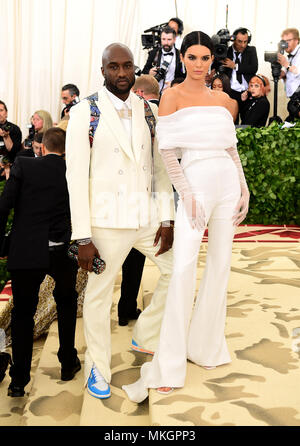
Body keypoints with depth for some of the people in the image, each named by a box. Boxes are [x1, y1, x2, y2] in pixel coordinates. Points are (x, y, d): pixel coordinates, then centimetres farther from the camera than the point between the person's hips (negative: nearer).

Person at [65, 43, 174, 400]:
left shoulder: (149, 111, 8)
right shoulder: (84, 113, -6)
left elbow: (160, 166, 9)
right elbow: (76, 176, -9)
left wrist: (166, 219, 1)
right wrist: (83, 238, -12)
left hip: (148, 216, 5)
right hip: (108, 220, -4)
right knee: (99, 294, 5)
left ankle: (145, 337, 30)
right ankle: (97, 368, 26)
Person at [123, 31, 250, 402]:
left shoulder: (222, 100, 13)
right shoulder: (172, 95, 0)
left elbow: (231, 147, 16)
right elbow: (167, 149, -7)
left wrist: (244, 189, 8)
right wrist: (186, 193, -14)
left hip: (227, 182, 5)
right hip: (194, 182, -5)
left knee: (220, 265, 7)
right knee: (182, 268, -13)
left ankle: (206, 346, 23)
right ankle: (167, 369, -7)